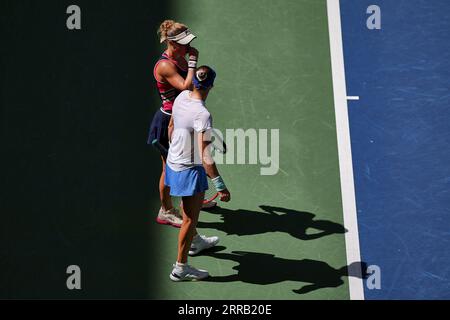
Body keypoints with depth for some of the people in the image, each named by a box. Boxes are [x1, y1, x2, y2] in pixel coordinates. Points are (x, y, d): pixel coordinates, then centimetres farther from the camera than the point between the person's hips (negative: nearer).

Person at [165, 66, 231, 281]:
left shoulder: (182, 96, -6)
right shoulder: (202, 115, -30)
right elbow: (205, 156, -33)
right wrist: (220, 185, -31)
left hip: (173, 162, 9)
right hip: (190, 170, -9)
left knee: (189, 209, 31)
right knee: (189, 219, 8)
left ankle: (195, 242, 56)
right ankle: (180, 268, 20)